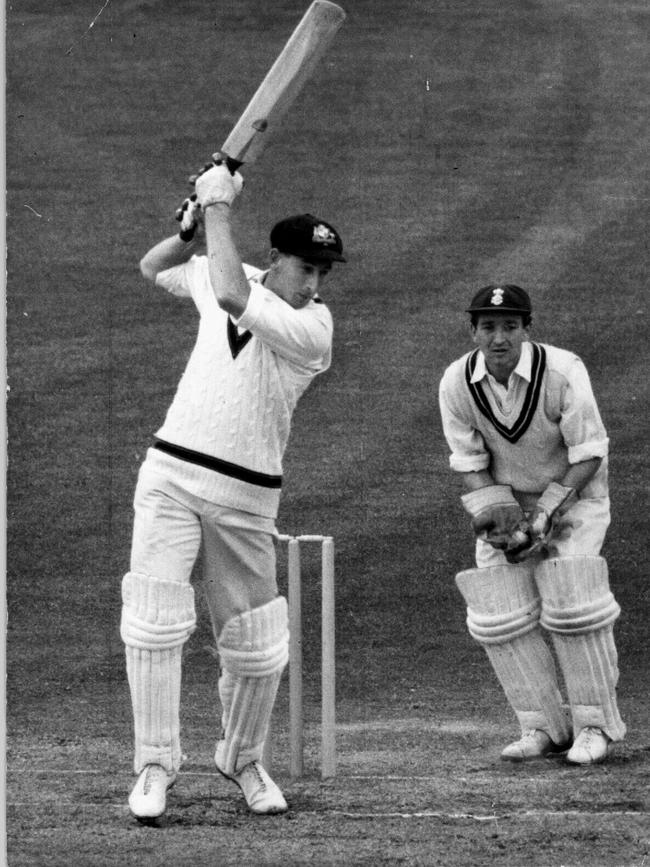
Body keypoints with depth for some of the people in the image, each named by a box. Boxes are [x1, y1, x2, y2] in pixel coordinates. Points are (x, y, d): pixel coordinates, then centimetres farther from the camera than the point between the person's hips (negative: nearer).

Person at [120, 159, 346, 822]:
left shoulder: (312, 328, -13)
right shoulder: (220, 276, 3)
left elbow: (233, 298, -28)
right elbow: (153, 268, 21)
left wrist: (219, 206, -19)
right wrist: (198, 223, 0)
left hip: (245, 496, -2)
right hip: (170, 475, 2)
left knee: (255, 644, 5)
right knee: (154, 619, -11)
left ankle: (241, 760, 29)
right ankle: (155, 764, -4)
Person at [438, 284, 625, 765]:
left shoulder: (563, 372, -25)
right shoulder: (457, 383, -14)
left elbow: (589, 455, -19)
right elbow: (470, 463, -5)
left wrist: (546, 512, -26)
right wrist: (500, 516, -20)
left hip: (574, 495, -4)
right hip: (504, 497, 4)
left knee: (570, 602, -19)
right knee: (502, 612, -8)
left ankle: (595, 725, -5)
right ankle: (544, 726, 4)